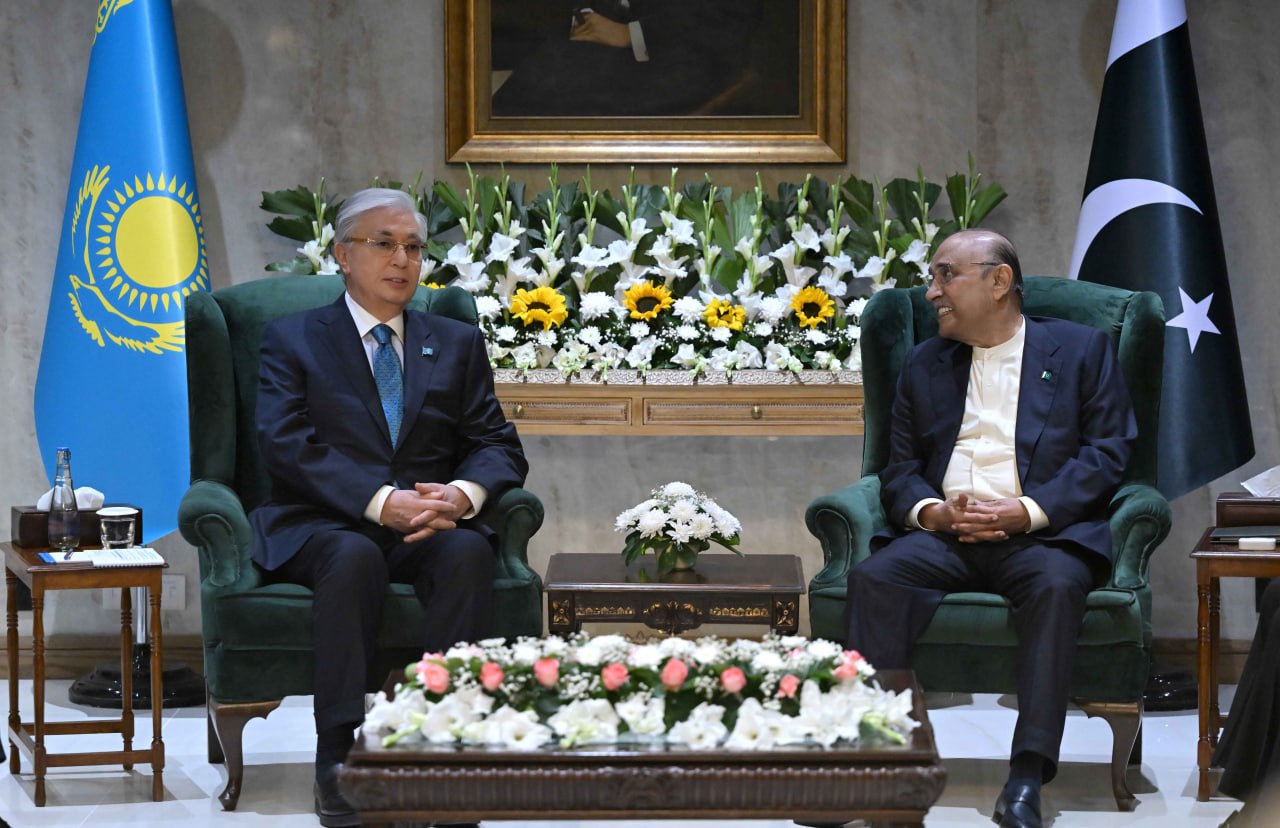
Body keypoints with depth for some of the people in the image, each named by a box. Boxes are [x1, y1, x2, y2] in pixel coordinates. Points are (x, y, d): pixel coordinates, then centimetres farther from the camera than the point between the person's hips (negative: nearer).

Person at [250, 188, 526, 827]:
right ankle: (338, 762, -36)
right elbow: (287, 444, -5)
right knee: (355, 557, -38)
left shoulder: (458, 344, 20)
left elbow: (498, 446, 11)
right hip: (321, 525, -2)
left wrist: (462, 494, -14)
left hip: (430, 526, 3)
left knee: (469, 552, -33)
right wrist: (380, 502, -20)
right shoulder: (291, 339, 10)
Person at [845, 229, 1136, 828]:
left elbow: (1108, 453, 1)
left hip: (1040, 532, -3)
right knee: (874, 577, -28)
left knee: (1056, 584, -37)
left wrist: (1026, 511, -12)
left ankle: (1027, 779, -42)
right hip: (944, 534, 3)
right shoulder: (925, 365, 23)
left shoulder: (1080, 349, 12)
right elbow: (899, 470, 17)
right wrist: (931, 510, -7)